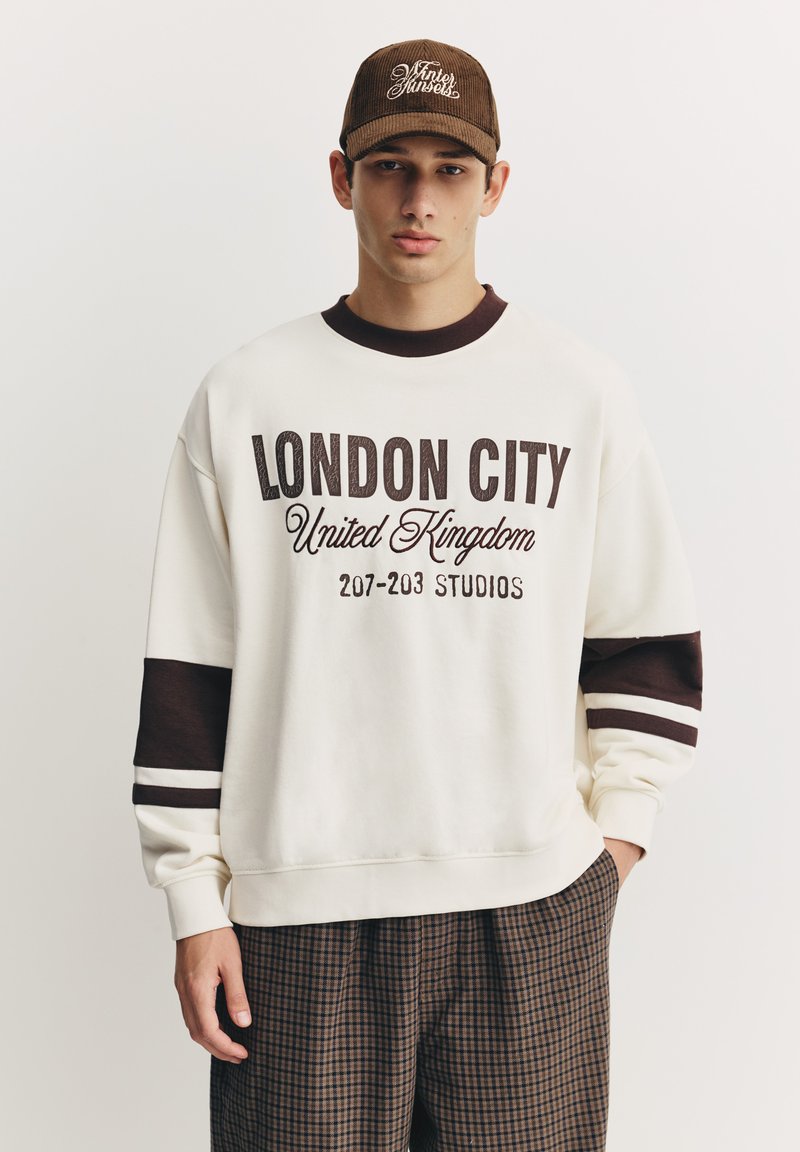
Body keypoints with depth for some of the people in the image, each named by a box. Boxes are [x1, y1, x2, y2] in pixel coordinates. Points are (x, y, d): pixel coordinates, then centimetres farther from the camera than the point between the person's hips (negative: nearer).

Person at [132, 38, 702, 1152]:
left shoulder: (583, 391, 3)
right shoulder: (245, 395, 1)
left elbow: (647, 634, 11)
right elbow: (188, 670, 2)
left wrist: (619, 820, 5)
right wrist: (195, 900, 1)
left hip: (532, 906, 1)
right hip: (299, 905, 0)